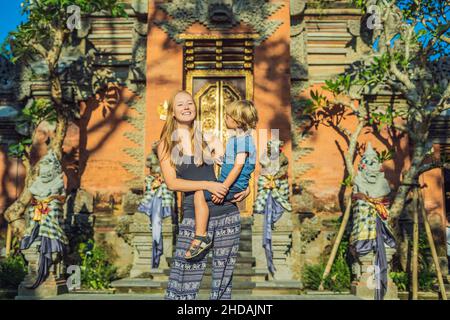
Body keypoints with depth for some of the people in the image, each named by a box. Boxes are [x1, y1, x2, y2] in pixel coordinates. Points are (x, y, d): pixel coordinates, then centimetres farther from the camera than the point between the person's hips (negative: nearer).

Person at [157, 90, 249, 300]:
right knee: (184, 283, -3)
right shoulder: (166, 144, 4)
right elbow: (171, 182, -6)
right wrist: (207, 185, -16)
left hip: (227, 213, 2)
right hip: (193, 216, -2)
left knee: (223, 279, 9)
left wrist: (246, 188, 2)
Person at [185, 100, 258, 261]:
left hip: (234, 186, -11)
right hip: (227, 182, 11)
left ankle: (201, 238, -23)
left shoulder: (243, 139, -16)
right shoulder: (236, 137, 15)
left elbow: (238, 166, -24)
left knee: (199, 194, -25)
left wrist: (223, 188, -28)